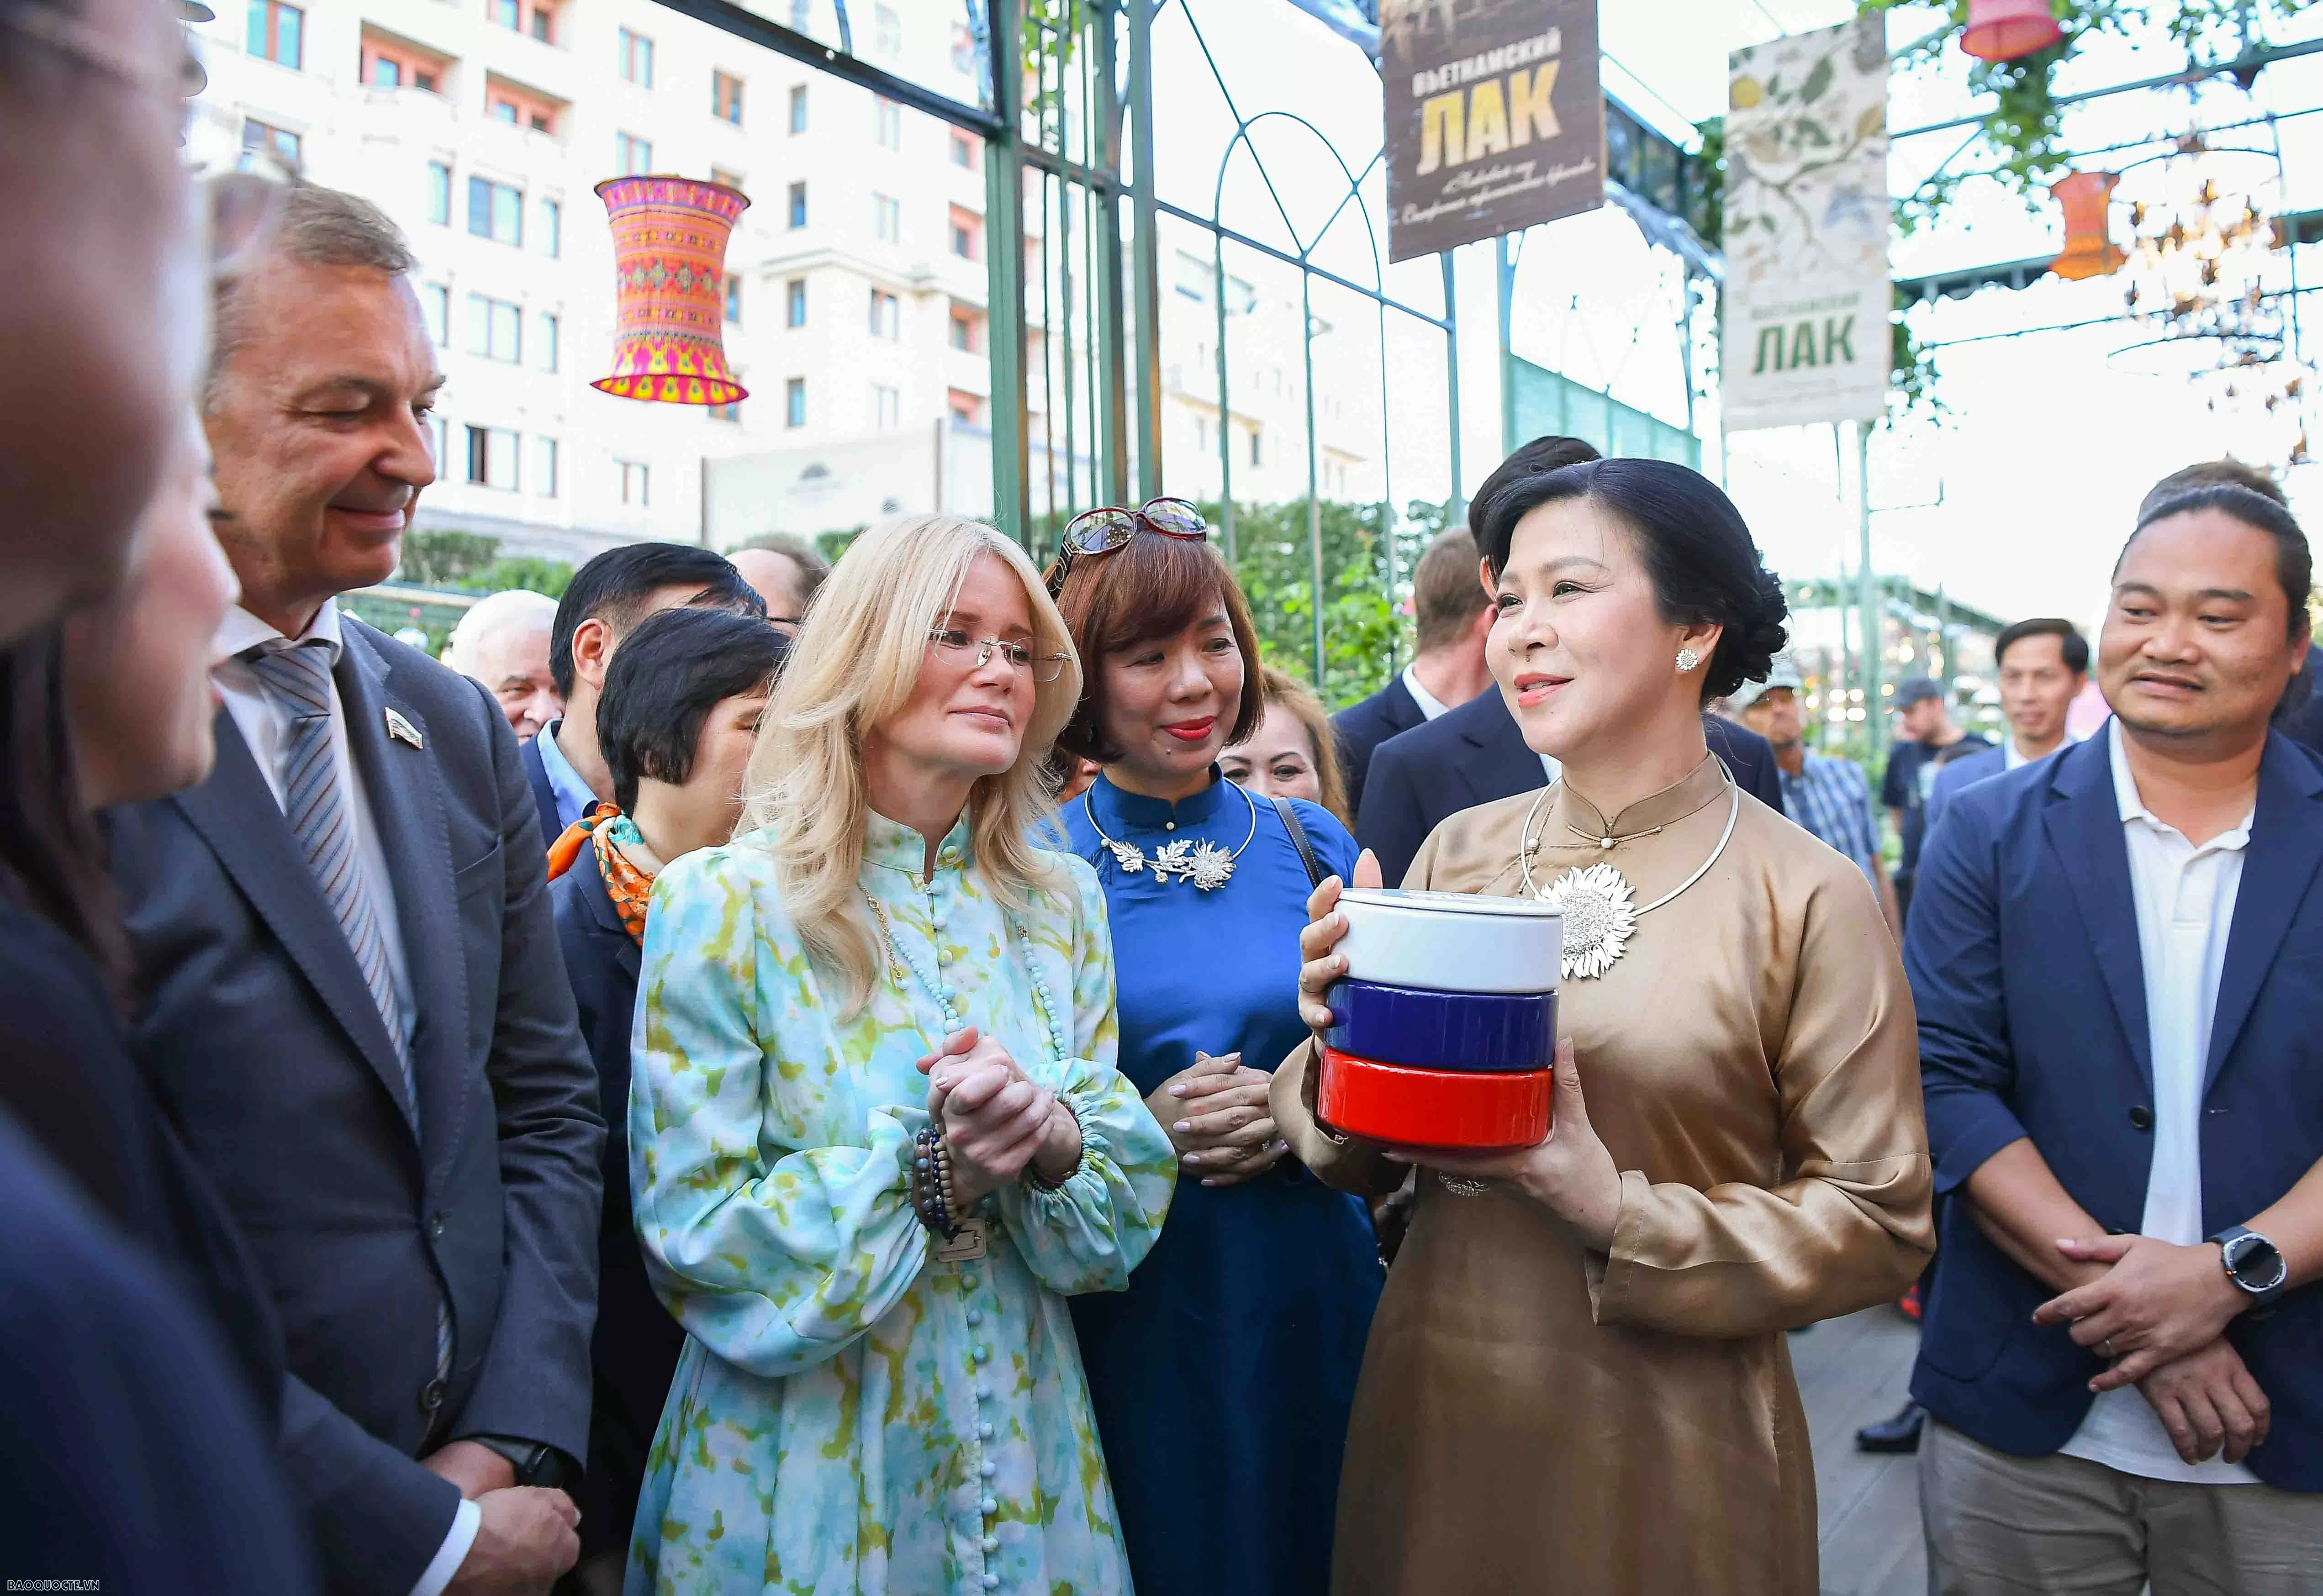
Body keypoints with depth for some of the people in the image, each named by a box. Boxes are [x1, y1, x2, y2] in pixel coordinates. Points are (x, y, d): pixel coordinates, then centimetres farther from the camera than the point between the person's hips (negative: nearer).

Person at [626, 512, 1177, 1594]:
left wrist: (1056, 1140, -19)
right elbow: (697, 1237, -13)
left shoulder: (1059, 903, 1)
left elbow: (1130, 1193, 1)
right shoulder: (724, 904, -12)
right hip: (809, 1471, -3)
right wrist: (926, 1169, -23)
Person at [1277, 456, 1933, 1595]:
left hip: (1666, 1444, -3)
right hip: (1435, 1406, 4)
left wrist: (1617, 1211, -19)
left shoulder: (1807, 896, -12)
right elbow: (1357, 1160, 6)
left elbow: (1876, 1222, -8)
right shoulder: (1460, 852, -1)